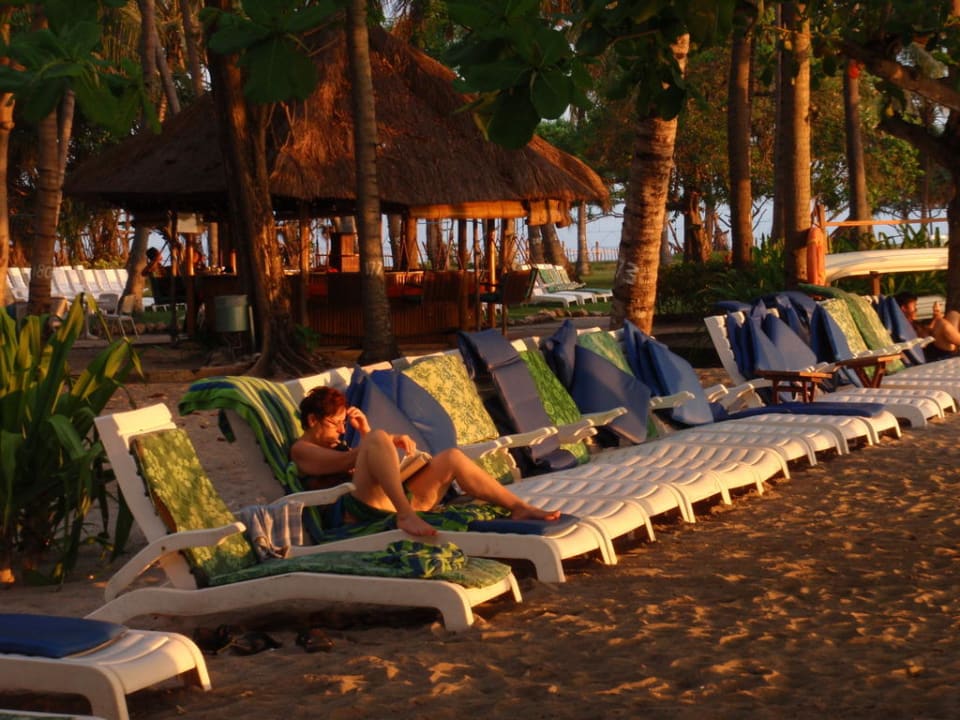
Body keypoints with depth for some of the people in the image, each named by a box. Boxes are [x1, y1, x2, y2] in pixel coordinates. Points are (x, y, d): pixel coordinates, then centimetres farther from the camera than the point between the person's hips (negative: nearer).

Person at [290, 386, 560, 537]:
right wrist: (385, 441, -11)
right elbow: (344, 461, -10)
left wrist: (366, 433, 14)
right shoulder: (302, 450, 8)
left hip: (387, 503, 8)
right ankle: (406, 514, -49)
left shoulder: (336, 445, 36)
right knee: (378, 438, -30)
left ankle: (520, 508, -8)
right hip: (360, 513, -8)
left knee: (452, 457, -1)